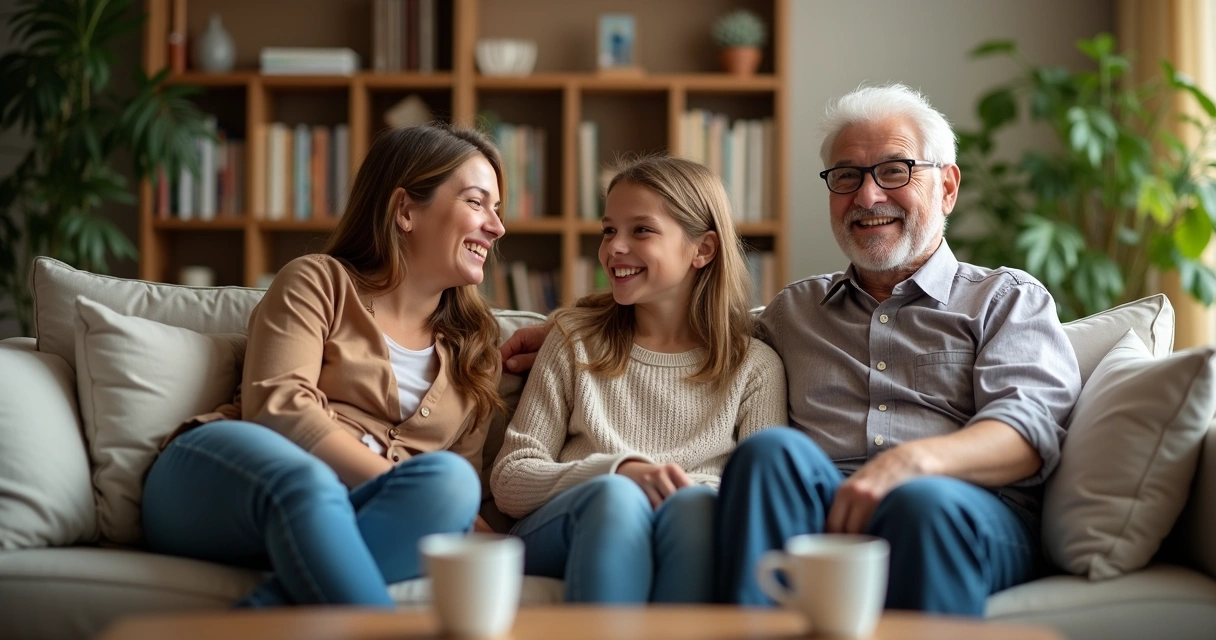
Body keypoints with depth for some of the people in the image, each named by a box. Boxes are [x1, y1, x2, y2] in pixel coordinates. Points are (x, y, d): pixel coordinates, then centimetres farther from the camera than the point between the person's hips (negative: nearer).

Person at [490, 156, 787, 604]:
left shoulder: (755, 368, 15)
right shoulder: (575, 340, 17)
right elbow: (508, 481, 8)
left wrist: (698, 488, -19)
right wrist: (620, 471, -11)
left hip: (690, 544, 0)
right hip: (566, 529, 1)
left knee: (694, 503, -36)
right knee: (616, 496, -35)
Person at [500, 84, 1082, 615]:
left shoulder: (1009, 299, 19)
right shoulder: (794, 310, 31)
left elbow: (1030, 425, 0)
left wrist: (910, 461, -21)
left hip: (972, 511, -2)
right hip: (816, 507, 3)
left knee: (925, 502, -38)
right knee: (773, 450, -31)